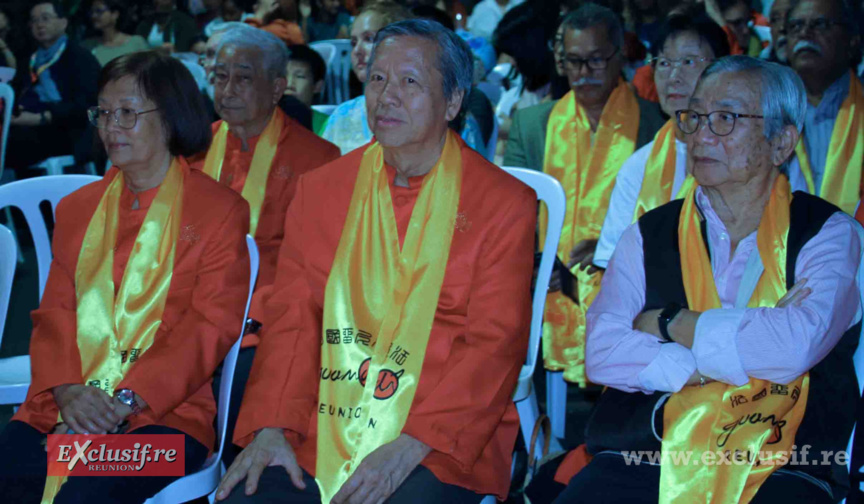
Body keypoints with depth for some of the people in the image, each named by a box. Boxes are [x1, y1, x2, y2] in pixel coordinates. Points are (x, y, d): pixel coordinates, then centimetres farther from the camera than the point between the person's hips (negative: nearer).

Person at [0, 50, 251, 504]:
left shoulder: (221, 211, 5)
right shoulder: (77, 209, 21)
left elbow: (211, 327, -4)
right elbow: (54, 314, 13)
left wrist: (125, 401, -15)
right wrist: (68, 392, -9)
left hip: (162, 412, -4)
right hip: (64, 409, 4)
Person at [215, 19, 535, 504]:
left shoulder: (505, 204, 1)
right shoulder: (320, 190, 13)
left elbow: (495, 344, -5)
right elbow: (292, 318, 10)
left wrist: (410, 445, -16)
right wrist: (271, 427, -6)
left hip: (441, 441, -3)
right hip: (320, 430, 3)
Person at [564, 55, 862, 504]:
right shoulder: (649, 235, 15)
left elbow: (794, 347, -13)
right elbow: (602, 353, 0)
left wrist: (669, 324, -1)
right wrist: (744, 352, -7)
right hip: (641, 462, 2)